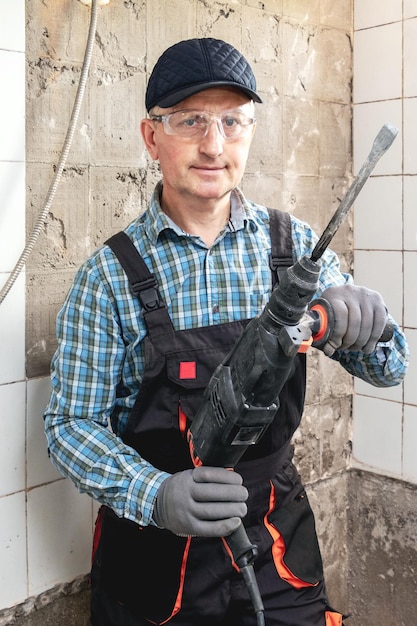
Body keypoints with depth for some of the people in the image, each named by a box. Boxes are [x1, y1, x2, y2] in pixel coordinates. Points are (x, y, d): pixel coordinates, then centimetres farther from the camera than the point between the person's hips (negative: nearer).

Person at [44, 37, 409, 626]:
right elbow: (72, 425, -10)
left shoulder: (295, 244, -4)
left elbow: (388, 369, -3)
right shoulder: (108, 275, -12)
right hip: (154, 549, -2)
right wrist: (157, 496, -28)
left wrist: (366, 324, -25)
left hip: (278, 539, 2)